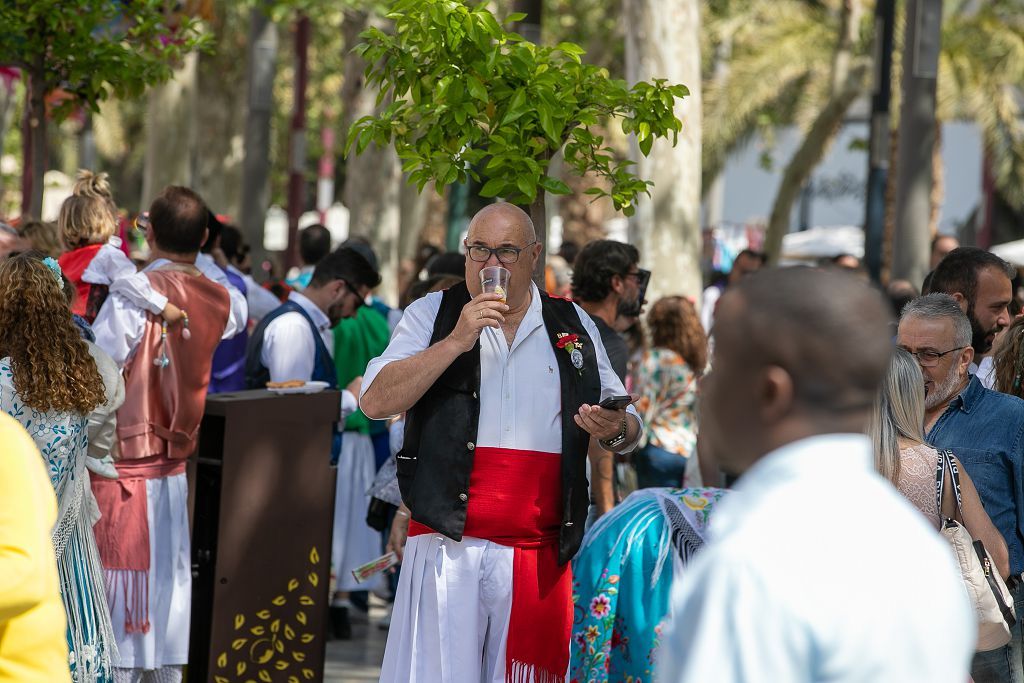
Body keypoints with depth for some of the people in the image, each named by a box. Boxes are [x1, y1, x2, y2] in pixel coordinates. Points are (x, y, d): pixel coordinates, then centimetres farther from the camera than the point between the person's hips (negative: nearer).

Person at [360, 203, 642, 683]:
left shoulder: (574, 327, 14)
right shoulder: (432, 315, 8)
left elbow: (628, 423, 18)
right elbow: (376, 402, -5)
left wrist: (616, 430, -7)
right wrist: (455, 342, -13)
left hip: (540, 552, 2)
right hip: (449, 546, -2)